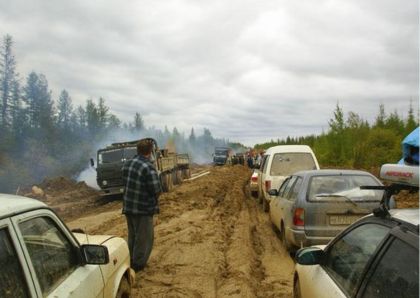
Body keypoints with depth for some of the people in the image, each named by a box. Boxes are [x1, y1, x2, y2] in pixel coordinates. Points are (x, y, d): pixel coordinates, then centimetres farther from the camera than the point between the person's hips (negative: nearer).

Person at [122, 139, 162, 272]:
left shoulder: (127, 164, 2)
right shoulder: (148, 167, -22)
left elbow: (125, 182, 11)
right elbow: (157, 190, -21)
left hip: (128, 206, 8)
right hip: (143, 208, -8)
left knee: (132, 235, 22)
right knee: (144, 237, 8)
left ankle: (131, 260, 34)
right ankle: (138, 263, 16)